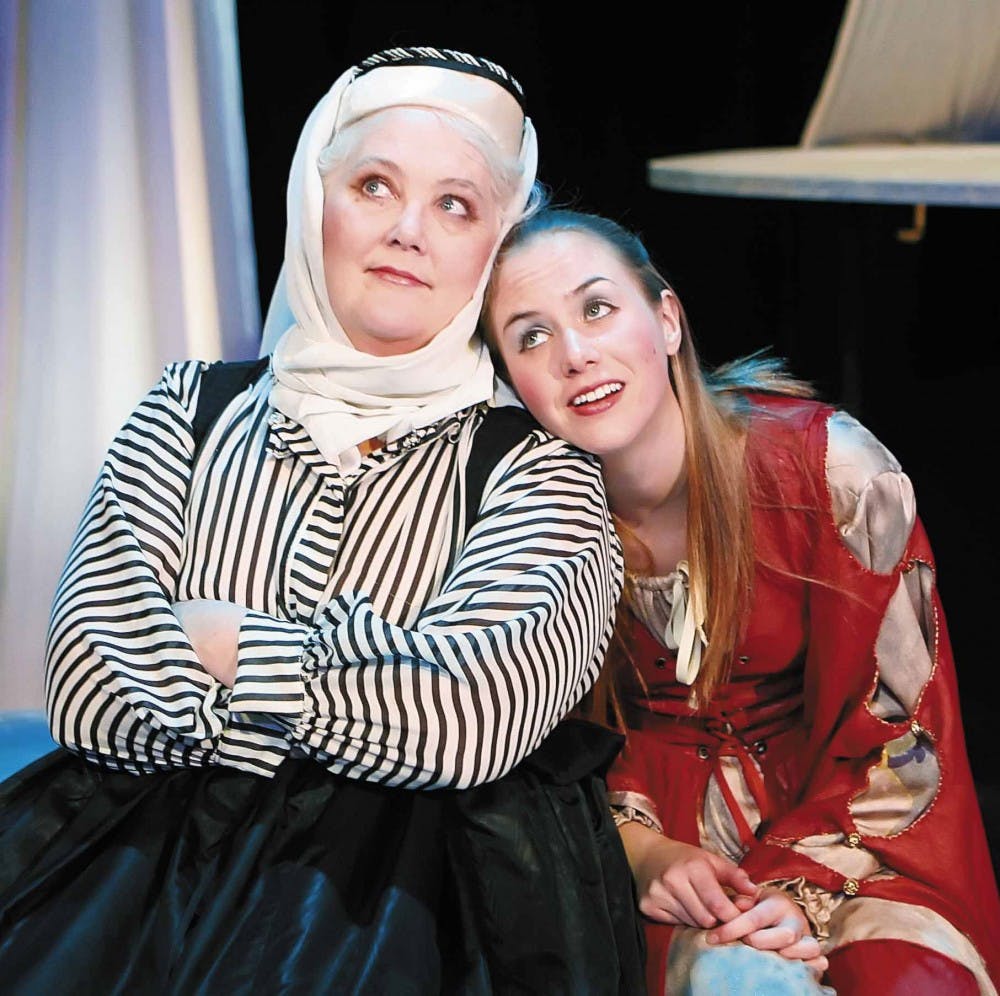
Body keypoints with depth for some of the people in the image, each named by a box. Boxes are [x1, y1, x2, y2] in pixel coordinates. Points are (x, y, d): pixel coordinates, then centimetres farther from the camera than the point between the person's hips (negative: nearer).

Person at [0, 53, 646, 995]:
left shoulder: (534, 468, 3)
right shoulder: (193, 412, 10)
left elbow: (474, 716, -15)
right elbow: (85, 688, -3)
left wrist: (220, 640, -6)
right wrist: (366, 688, -7)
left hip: (409, 888, -2)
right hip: (145, 859, 2)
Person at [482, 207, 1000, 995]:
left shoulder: (828, 468, -17)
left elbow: (900, 722, -9)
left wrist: (810, 887, -19)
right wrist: (639, 847, -14)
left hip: (853, 833, 0)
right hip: (672, 826, 0)